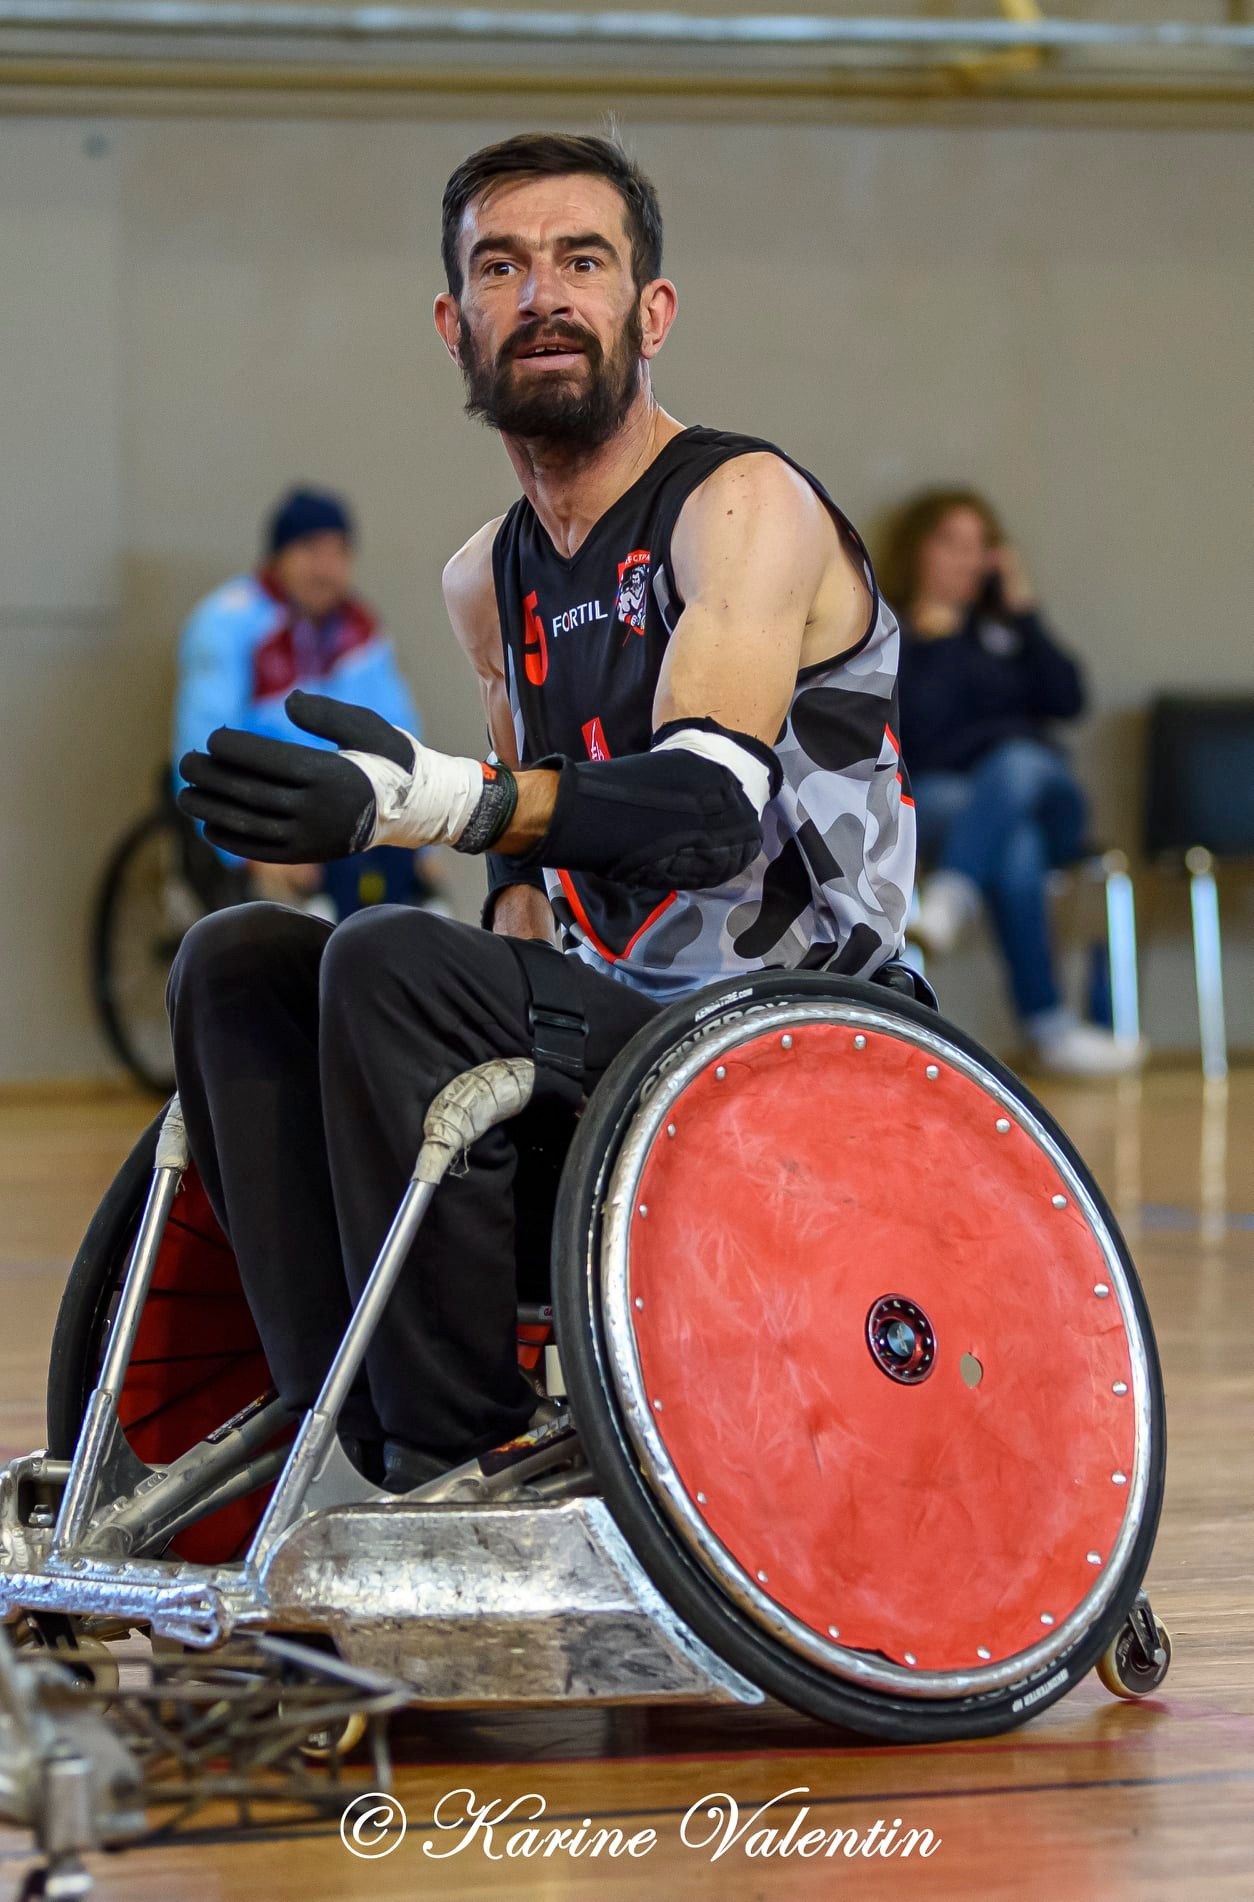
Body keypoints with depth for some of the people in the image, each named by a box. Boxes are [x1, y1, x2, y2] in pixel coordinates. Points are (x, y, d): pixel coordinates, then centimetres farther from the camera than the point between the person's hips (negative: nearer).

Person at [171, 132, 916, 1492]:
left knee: (390, 964, -27)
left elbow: (711, 806, -28)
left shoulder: (744, 504, -11)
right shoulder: (488, 579, 14)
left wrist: (422, 799, -42)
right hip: (611, 1025, 8)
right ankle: (350, 1445, -13)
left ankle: (466, 1467, -23)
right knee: (240, 962, -6)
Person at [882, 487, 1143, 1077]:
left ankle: (949, 900, -61)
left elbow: (1067, 700, 7)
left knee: (1016, 762, -38)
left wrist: (1023, 613, 5)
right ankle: (1050, 1028, -52)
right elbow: (915, 728, -2)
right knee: (1014, 843, -40)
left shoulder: (1004, 627, 25)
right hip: (938, 796, -3)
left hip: (1037, 787, 3)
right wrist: (935, 640, -4)